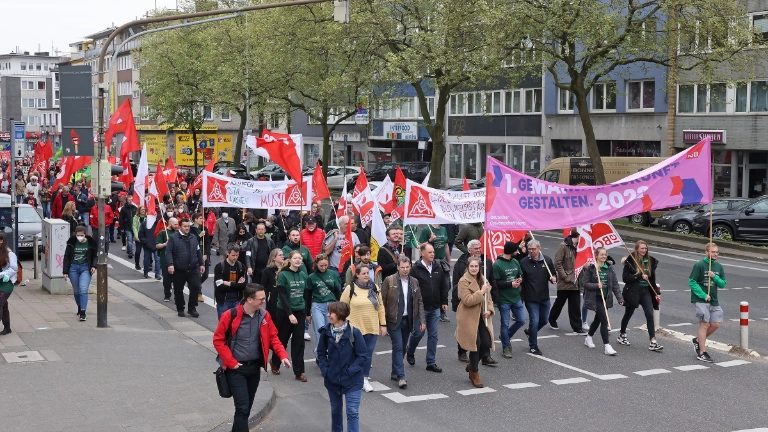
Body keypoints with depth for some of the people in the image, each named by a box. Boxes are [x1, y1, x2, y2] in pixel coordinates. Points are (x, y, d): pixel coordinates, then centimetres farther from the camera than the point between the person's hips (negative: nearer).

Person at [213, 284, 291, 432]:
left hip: (255, 367, 5)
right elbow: (218, 340, -9)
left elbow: (273, 337, 7)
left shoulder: (264, 316, -2)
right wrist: (231, 362, -11)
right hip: (236, 369, -5)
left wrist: (283, 355, -7)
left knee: (247, 407, 15)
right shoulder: (230, 316, -16)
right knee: (243, 407, -10)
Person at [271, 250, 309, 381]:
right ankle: (275, 364, 32)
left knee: (299, 341, 3)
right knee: (282, 339, 10)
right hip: (285, 312, -4)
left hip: (300, 311, 4)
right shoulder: (283, 275, -11)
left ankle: (299, 371, 6)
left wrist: (308, 313, 12)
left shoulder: (303, 274, 5)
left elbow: (306, 294, 11)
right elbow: (282, 296, -14)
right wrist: (290, 314, -20)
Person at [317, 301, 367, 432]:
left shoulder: (354, 332, -16)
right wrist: (325, 370, -5)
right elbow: (321, 353, 7)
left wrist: (350, 371, -16)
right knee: (335, 410, 20)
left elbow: (363, 356, -11)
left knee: (352, 412, -6)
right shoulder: (326, 332, -6)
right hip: (332, 380, 4)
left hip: (352, 381, -4)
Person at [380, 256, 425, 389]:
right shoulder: (389, 281, -7)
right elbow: (382, 301, -5)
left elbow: (419, 302, 10)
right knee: (398, 347, -10)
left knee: (402, 348, 12)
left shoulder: (414, 282, 7)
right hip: (393, 320, -5)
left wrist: (422, 320, 2)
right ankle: (401, 377, -9)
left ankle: (395, 373, 26)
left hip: (408, 320, 5)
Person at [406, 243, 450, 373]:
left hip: (435, 308, 5)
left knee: (433, 335, 6)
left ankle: (431, 363, 13)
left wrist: (444, 302, 8)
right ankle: (410, 352, 32)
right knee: (418, 332, 2)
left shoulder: (438, 268, 5)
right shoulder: (416, 269, -10)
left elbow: (444, 285, 12)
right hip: (421, 308, -4)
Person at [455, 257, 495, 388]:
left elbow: (488, 298, 19)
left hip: (482, 318, 7)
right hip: (469, 318, -7)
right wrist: (481, 292, -18)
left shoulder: (483, 280, 13)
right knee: (475, 345, -5)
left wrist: (489, 309, 0)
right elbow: (467, 300, -20)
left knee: (487, 344, 1)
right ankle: (475, 374, 11)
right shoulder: (464, 281, -10)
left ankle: (472, 365, 27)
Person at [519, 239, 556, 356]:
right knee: (534, 321, -5)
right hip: (531, 298, -4)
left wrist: (553, 279, -12)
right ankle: (533, 346, 10)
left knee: (544, 320, 16)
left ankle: (530, 332, 44)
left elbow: (553, 274, 10)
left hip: (544, 297, 4)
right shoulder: (524, 262, -8)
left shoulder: (547, 260, 0)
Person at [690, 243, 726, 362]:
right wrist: (703, 295, -16)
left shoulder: (719, 267, 9)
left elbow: (723, 284, 9)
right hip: (700, 300, -6)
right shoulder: (699, 265, -8)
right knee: (704, 324, -8)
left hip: (714, 301, 6)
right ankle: (702, 353, -1)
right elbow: (691, 282, -10)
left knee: (715, 324, 5)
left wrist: (714, 277, -11)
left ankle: (698, 340, 29)